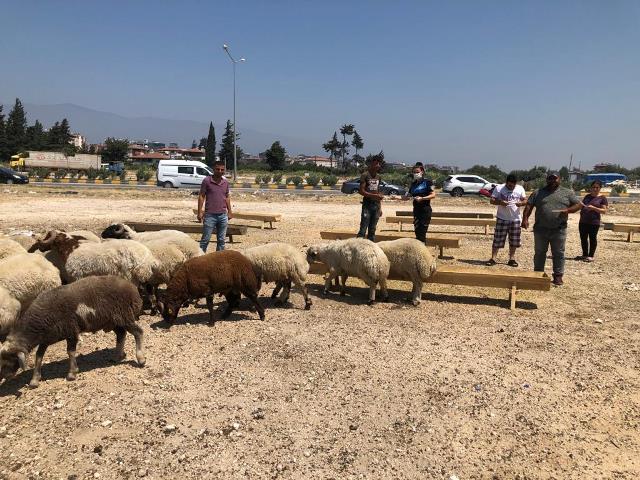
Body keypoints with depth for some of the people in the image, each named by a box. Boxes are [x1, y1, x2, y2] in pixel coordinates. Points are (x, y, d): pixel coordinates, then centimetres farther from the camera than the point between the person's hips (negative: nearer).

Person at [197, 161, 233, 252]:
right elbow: (201, 196, -3)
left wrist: (229, 212, 15)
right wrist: (200, 212, -7)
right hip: (210, 215, -4)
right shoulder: (207, 181, -5)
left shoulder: (226, 182, 8)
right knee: (205, 239, 1)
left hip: (223, 215, 4)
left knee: (221, 240, 10)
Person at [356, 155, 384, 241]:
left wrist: (380, 207, 14)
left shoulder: (378, 176, 13)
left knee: (372, 230, 10)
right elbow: (361, 191, -11)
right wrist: (374, 195, -21)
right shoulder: (365, 175, -6)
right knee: (363, 229, -9)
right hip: (367, 205, -6)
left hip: (376, 205, 6)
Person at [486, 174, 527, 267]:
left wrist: (521, 203, -18)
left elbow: (525, 200, 5)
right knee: (497, 239, -3)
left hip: (515, 219, 3)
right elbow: (492, 200, -6)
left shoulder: (520, 189, 3)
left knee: (514, 240, 8)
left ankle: (512, 259, 19)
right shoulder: (499, 188, -4)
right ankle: (493, 258, 2)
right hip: (502, 219, -3)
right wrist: (500, 202, -25)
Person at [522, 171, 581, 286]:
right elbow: (529, 205, 4)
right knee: (539, 253, 9)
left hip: (559, 230, -1)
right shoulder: (538, 193, 7)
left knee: (558, 254, 5)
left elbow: (578, 204, 6)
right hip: (540, 229, 1)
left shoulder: (568, 193, 6)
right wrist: (525, 218, -10)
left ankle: (558, 276, 13)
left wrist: (568, 210, -13)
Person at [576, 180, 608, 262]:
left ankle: (591, 256, 8)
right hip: (583, 221, 6)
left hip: (594, 222, -6)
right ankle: (585, 255, 19)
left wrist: (593, 208, -20)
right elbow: (582, 205, 25)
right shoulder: (587, 196, 15)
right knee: (583, 238, 8)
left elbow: (604, 211, -8)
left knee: (592, 238, 1)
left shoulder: (602, 198, -1)